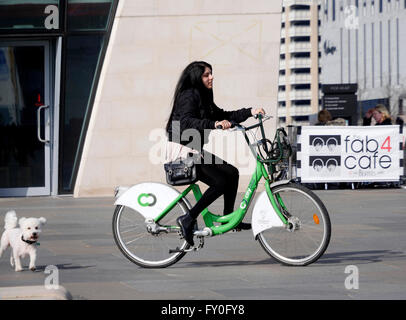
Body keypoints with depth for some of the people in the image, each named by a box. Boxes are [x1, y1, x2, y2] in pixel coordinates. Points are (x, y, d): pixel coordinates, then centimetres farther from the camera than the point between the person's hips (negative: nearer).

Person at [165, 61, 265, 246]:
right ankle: (188, 220, -19)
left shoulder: (203, 97, 17)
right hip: (183, 152, -10)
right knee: (220, 182, -20)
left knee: (231, 172, 9)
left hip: (195, 151, 10)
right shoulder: (189, 96, -14)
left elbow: (223, 116, 19)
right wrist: (214, 124, -42)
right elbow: (186, 122, -30)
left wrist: (250, 112, 10)